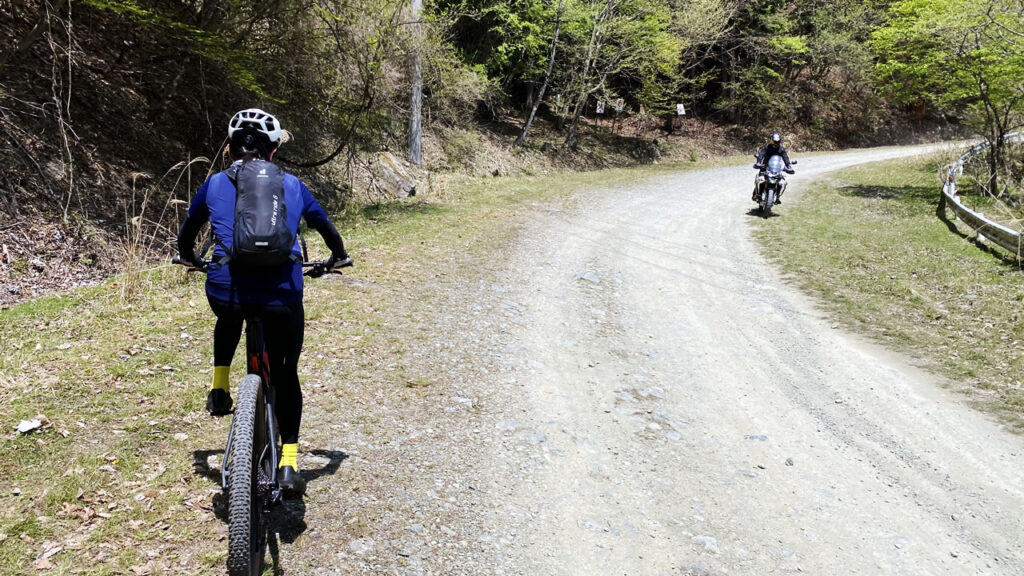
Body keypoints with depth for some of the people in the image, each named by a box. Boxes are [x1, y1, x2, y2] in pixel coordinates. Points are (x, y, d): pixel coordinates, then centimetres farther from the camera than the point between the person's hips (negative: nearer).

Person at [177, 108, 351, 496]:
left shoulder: (214, 184, 17)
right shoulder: (292, 186, 17)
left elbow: (187, 232, 31)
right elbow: (326, 227, 31)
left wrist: (189, 258, 52)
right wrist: (338, 258, 50)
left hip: (225, 288, 1)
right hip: (281, 295, 0)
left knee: (229, 318, 39)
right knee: (285, 372, 18)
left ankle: (219, 387, 31)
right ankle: (288, 463, 14)